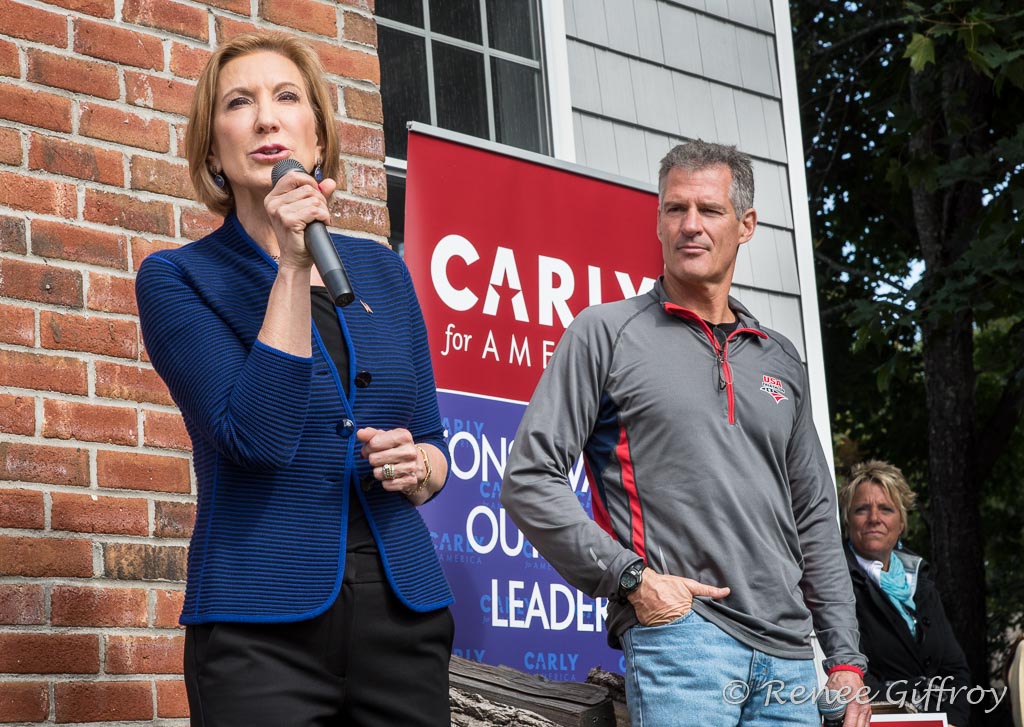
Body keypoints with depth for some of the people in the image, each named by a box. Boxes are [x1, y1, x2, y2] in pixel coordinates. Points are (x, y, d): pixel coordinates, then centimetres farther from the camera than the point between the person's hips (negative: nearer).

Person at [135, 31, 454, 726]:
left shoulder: (382, 270, 11)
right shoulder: (176, 277, -2)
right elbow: (255, 437, -16)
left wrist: (415, 466, -6)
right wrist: (292, 265, -15)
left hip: (405, 611, 4)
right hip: (264, 632, -4)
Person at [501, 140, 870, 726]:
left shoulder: (779, 360, 18)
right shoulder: (606, 333, 3)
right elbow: (530, 480, -2)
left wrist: (846, 659, 14)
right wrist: (631, 577, -11)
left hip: (788, 655, 5)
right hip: (677, 633, -5)